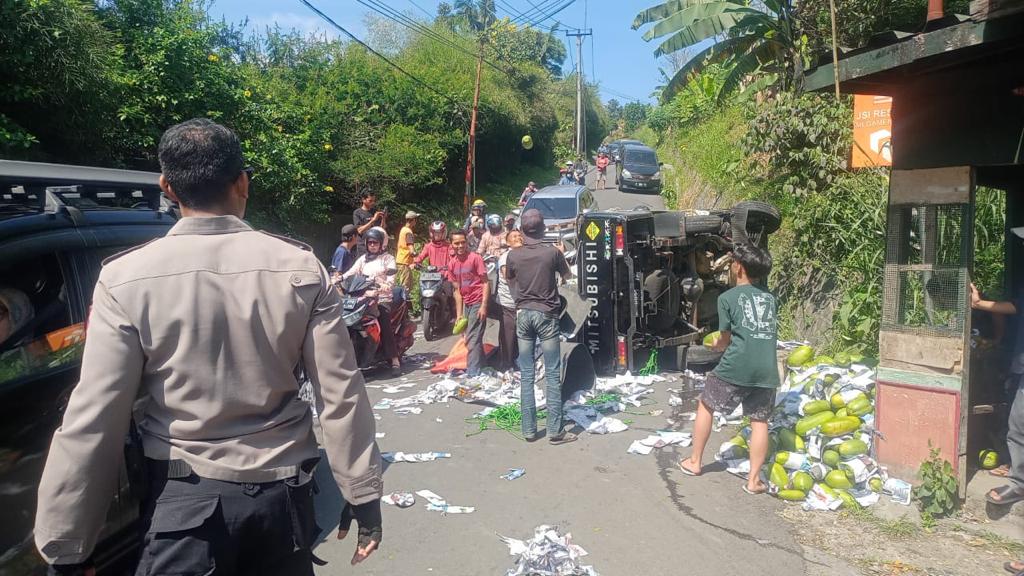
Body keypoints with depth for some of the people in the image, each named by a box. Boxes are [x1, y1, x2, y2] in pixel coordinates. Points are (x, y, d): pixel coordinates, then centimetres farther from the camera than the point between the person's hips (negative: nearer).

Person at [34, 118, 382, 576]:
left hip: (184, 500, -3)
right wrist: (362, 493, 4)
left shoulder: (125, 277, -11)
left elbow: (94, 418, -10)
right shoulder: (301, 268, -8)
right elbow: (340, 394, -6)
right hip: (281, 493, 4)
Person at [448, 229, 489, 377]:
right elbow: (457, 290, 11)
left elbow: (485, 283, -10)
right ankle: (481, 368, 26)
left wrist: (483, 306, -18)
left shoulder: (475, 258, -10)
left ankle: (472, 374, -4)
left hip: (478, 303, -7)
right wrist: (459, 314, 8)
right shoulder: (452, 264, 8)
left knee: (472, 340, -9)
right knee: (474, 339, 15)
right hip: (466, 303, 7)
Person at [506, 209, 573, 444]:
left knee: (527, 375, 7)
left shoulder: (513, 255, -2)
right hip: (546, 314, -3)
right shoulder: (552, 252, -8)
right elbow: (567, 276, 10)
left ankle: (529, 429, 11)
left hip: (523, 314, 3)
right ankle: (555, 431, 2)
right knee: (553, 375, 1)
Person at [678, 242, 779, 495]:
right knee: (759, 421, 12)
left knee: (705, 406, 15)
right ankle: (753, 480, 12)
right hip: (767, 370, 4)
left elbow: (725, 339, 6)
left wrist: (716, 345, 29)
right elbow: (770, 333, 18)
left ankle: (694, 462, 23)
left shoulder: (728, 298, 1)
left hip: (736, 367, -4)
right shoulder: (770, 298, 15)